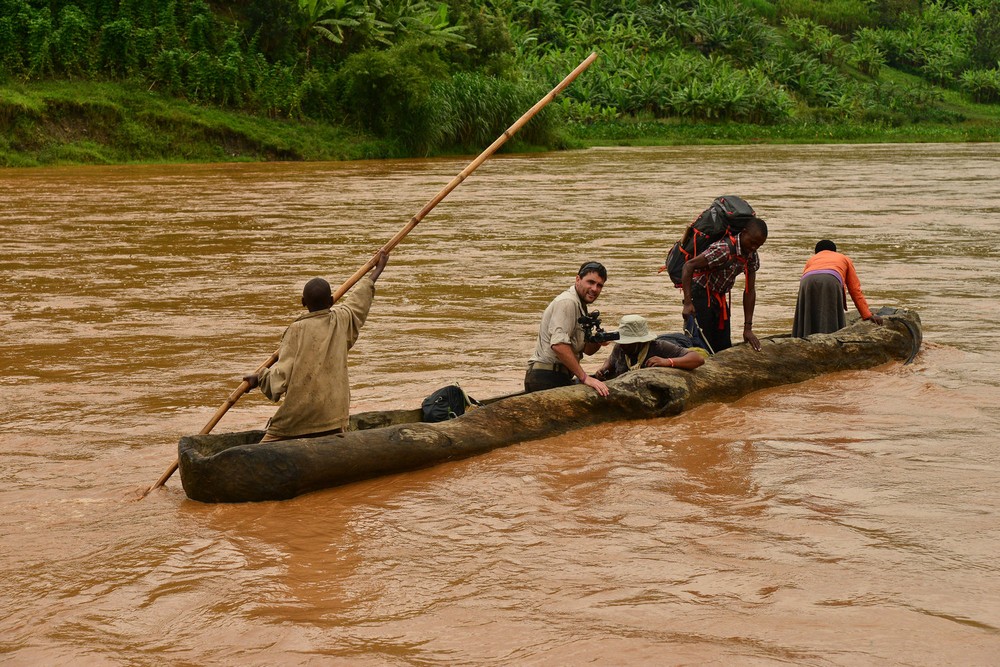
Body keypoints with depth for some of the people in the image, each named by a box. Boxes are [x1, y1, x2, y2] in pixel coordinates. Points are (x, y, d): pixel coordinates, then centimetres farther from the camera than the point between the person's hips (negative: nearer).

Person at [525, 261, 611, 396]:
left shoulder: (580, 306, 21)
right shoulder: (567, 302, -12)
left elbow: (586, 349, 24)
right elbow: (558, 345, -25)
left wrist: (598, 342, -1)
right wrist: (585, 378, -24)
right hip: (548, 378, -10)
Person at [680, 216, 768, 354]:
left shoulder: (753, 257, -3)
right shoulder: (724, 250, -27)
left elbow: (749, 291, 1)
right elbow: (688, 265, -27)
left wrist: (748, 328, -3)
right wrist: (687, 304, -32)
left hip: (719, 297, 8)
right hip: (700, 294, -8)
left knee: (724, 347, 8)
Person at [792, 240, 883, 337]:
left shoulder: (811, 260, 42)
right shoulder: (845, 259, 40)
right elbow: (855, 290, 31)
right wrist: (868, 315, 30)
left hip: (807, 283, 2)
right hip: (831, 282, -2)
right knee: (831, 325, 0)